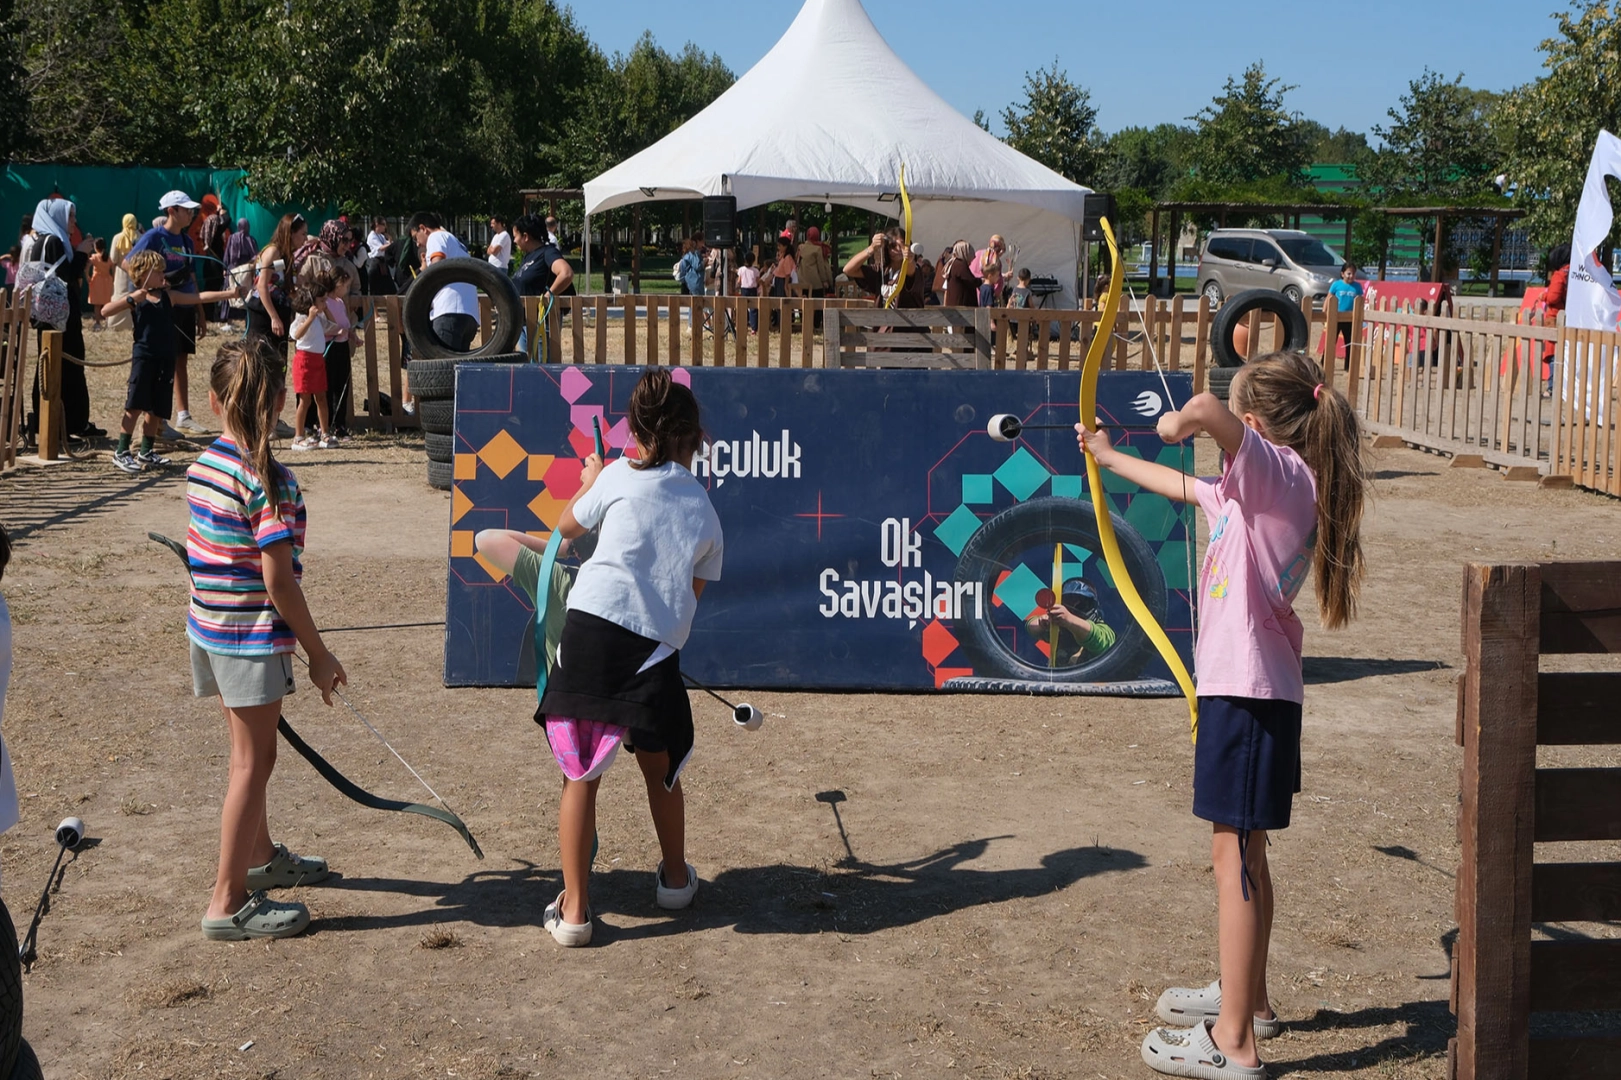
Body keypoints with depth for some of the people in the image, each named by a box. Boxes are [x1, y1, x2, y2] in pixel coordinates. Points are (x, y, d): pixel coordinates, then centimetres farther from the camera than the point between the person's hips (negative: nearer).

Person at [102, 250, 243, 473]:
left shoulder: (169, 296, 10)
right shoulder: (135, 298, -1)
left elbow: (200, 297, 5)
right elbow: (105, 310, -10)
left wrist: (230, 293, -3)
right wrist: (130, 299, -20)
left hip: (165, 358, 5)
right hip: (143, 356, -5)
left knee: (157, 408, 9)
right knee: (135, 406, -7)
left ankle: (145, 452, 21)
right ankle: (121, 453, -1)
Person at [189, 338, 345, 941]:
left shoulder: (202, 467, 3)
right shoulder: (269, 482, -21)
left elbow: (204, 555, 10)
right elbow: (278, 582, -21)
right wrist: (318, 655, -12)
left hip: (209, 629, 8)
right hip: (253, 636, -8)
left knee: (248, 750, 23)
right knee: (253, 761, 3)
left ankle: (259, 856, 42)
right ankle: (228, 903, 9)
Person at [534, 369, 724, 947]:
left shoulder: (621, 475, 7)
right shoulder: (705, 510, 15)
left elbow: (568, 525, 22)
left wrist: (590, 481, 39)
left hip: (592, 623, -2)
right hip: (658, 643, 2)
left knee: (580, 777, 6)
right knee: (660, 769, 24)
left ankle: (573, 909, 6)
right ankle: (675, 878, 40)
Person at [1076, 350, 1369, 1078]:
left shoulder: (1280, 471, -15)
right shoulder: (1253, 486, 14)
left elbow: (1208, 411, -34)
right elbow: (1184, 489, 32)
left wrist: (1179, 422, -11)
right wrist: (1109, 458, 44)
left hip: (1247, 689, -10)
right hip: (1253, 686, 10)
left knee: (1234, 853, -6)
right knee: (1244, 849, 21)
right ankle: (1247, 999, 36)